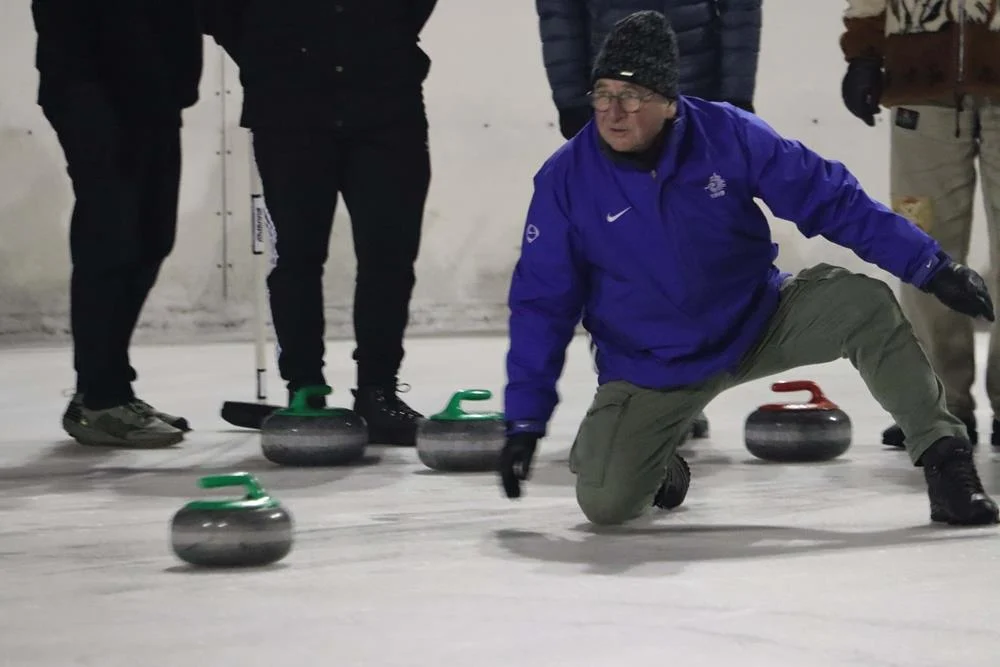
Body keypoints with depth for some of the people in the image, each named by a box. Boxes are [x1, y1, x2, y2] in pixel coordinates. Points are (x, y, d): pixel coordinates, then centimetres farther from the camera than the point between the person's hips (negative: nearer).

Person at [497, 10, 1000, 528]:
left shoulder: (729, 135, -15)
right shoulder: (566, 178, -15)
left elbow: (833, 201, -7)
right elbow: (541, 302, -7)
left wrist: (932, 267, -8)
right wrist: (524, 420, -8)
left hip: (760, 322, 1)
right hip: (651, 372, -1)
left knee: (862, 303, -23)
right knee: (605, 504, -18)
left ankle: (943, 457, -7)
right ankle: (654, 464, 20)